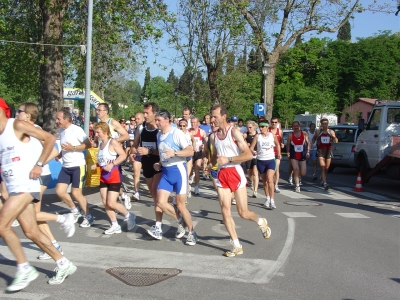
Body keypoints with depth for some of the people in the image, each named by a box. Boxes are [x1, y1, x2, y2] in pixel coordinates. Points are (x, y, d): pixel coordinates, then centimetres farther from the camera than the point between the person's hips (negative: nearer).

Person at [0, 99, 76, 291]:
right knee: (31, 232, 7)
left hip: (25, 185, -8)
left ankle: (24, 269, -2)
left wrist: (39, 164, -15)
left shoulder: (17, 125, -8)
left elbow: (49, 139, -11)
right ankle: (63, 264, 18)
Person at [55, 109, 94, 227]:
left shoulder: (76, 130, -14)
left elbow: (88, 144, -16)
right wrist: (60, 155, 5)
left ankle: (89, 217, 14)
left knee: (76, 193, -4)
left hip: (78, 166, -7)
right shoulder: (61, 131, 10)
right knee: (59, 191, 1)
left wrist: (73, 148, -22)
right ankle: (75, 211, 23)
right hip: (65, 167, 7)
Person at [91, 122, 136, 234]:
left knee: (111, 203, -8)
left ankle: (129, 215, 16)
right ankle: (115, 226, 17)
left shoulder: (112, 142, -14)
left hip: (114, 176, -8)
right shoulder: (100, 144, 10)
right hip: (103, 177, 8)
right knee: (105, 203, 6)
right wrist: (96, 165, 3)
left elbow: (123, 155, -20)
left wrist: (112, 164, -27)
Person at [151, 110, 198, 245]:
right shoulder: (159, 135, 10)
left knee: (180, 205, -1)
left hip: (178, 170, -7)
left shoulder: (177, 133, -14)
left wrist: (174, 153, -33)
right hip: (165, 172, 7)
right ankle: (180, 223, 21)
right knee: (161, 202, -4)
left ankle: (192, 233, 18)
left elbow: (190, 151, -20)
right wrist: (159, 164, 6)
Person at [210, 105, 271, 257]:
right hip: (222, 174, 6)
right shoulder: (214, 136, 10)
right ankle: (237, 246, 5)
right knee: (225, 210, -4)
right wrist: (210, 162, 4)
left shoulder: (234, 132, -9)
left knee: (243, 213, -1)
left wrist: (228, 159, -20)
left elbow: (249, 154, -15)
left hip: (235, 172, -5)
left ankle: (261, 222, 33)